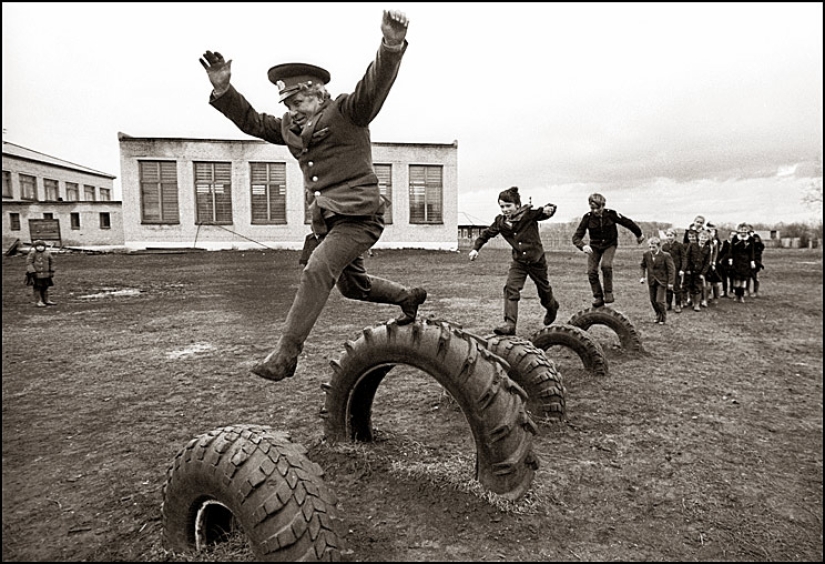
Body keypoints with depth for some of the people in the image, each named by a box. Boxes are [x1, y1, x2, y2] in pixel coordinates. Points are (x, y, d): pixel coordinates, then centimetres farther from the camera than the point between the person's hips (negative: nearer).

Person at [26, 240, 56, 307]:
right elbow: (28, 262, -11)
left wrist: (52, 271, 11)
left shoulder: (47, 253, 4)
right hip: (36, 274, -4)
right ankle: (39, 302, 5)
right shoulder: (32, 253, -8)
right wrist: (32, 272, -17)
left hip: (46, 274, 4)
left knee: (45, 287, 12)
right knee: (37, 288, 0)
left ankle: (46, 300, 20)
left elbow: (52, 261, 14)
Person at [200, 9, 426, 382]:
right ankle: (409, 297, 43)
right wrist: (223, 90, -1)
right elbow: (251, 120, 17)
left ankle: (285, 354, -20)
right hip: (326, 221, 9)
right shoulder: (290, 129, 15)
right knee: (352, 286, 19)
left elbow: (375, 86, -21)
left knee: (317, 272, -24)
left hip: (358, 218, -9)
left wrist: (391, 45, -40)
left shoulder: (346, 113, -6)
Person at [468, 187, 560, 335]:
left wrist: (548, 208, -38)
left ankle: (552, 307, 51)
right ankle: (509, 324, -19)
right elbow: (486, 234, 7)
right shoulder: (500, 221, -5)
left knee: (544, 290, 16)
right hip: (518, 262, 2)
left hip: (537, 260, -2)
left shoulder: (529, 214, -17)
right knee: (511, 289, -18)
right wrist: (476, 248, -1)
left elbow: (547, 211, -15)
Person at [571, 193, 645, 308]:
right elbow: (576, 236, -18)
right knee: (591, 271, -12)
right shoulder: (587, 217, -15)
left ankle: (608, 293, -11)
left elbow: (627, 222, -1)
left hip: (610, 245, -2)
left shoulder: (611, 214, -17)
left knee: (606, 265, -27)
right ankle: (597, 297, 4)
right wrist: (583, 246, -40)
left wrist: (639, 234, 13)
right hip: (594, 246, 2)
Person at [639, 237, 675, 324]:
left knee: (659, 301, -8)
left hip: (662, 281, -5)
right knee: (653, 300, 12)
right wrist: (643, 276, 7)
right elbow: (643, 266, 15)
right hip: (651, 281, 5)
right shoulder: (646, 254, -4)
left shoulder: (666, 255, -16)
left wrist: (670, 282, -12)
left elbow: (671, 269, -11)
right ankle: (658, 315, 37)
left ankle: (663, 318, 16)